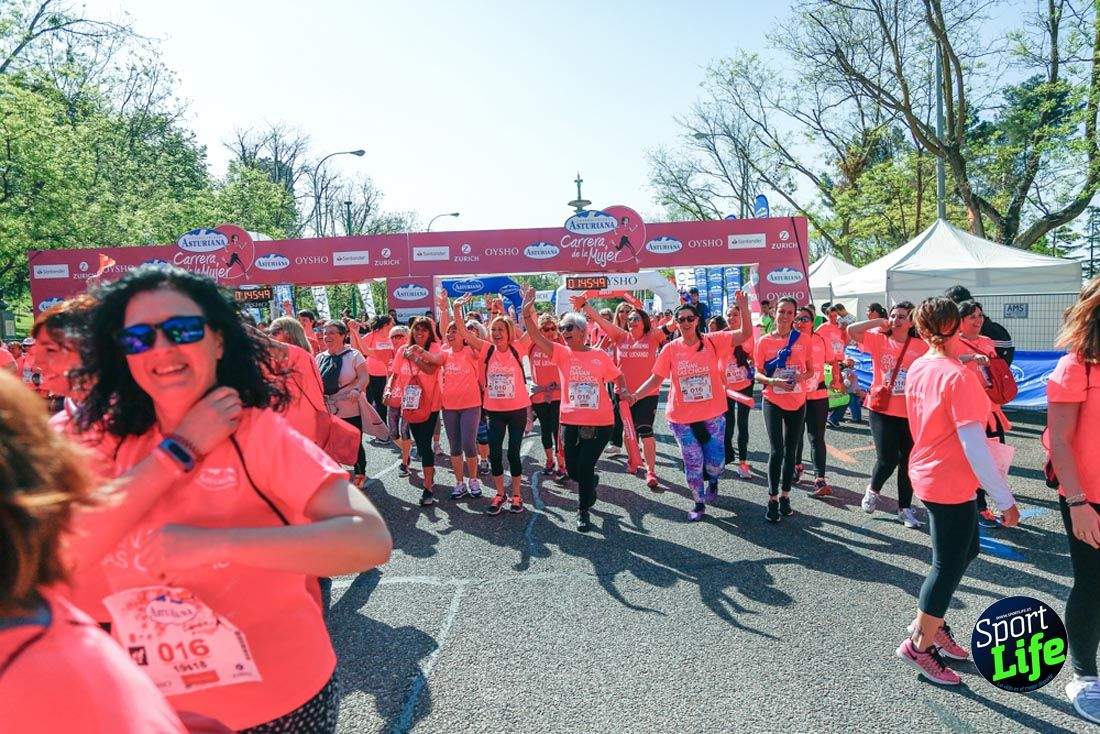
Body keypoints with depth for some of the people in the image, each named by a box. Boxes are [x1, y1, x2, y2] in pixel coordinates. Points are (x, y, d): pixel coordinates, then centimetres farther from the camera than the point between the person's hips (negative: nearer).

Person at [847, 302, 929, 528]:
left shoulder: (922, 346, 0)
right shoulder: (879, 339, -3)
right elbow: (851, 330, -16)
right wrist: (879, 322, -11)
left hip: (911, 412, 2)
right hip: (882, 410, -2)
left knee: (908, 461, 10)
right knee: (887, 459, -7)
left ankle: (905, 508, 25)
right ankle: (873, 490, 25)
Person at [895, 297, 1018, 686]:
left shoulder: (917, 368, 2)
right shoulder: (959, 376, -22)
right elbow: (974, 444, -25)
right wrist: (1005, 498, -20)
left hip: (927, 473, 8)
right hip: (951, 484, -8)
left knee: (966, 550, 23)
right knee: (949, 565, 6)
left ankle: (927, 621, 32)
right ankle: (920, 645, 20)